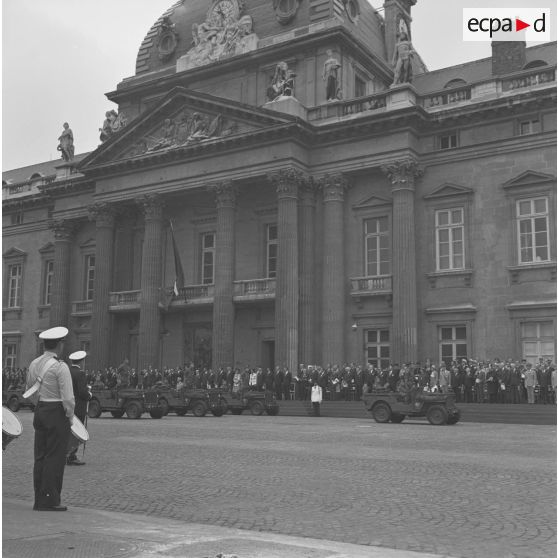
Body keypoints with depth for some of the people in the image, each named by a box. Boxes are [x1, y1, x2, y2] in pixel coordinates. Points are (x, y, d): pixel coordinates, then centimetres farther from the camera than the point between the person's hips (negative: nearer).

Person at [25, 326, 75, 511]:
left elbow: (30, 391, 17)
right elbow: (68, 398, -17)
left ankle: (39, 499, 19)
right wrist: (70, 417, -3)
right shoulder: (60, 366, -16)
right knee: (55, 457, -1)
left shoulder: (34, 364, 6)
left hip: (40, 412, 8)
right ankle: (49, 501, 1)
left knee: (40, 456, 12)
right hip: (58, 413, -8)